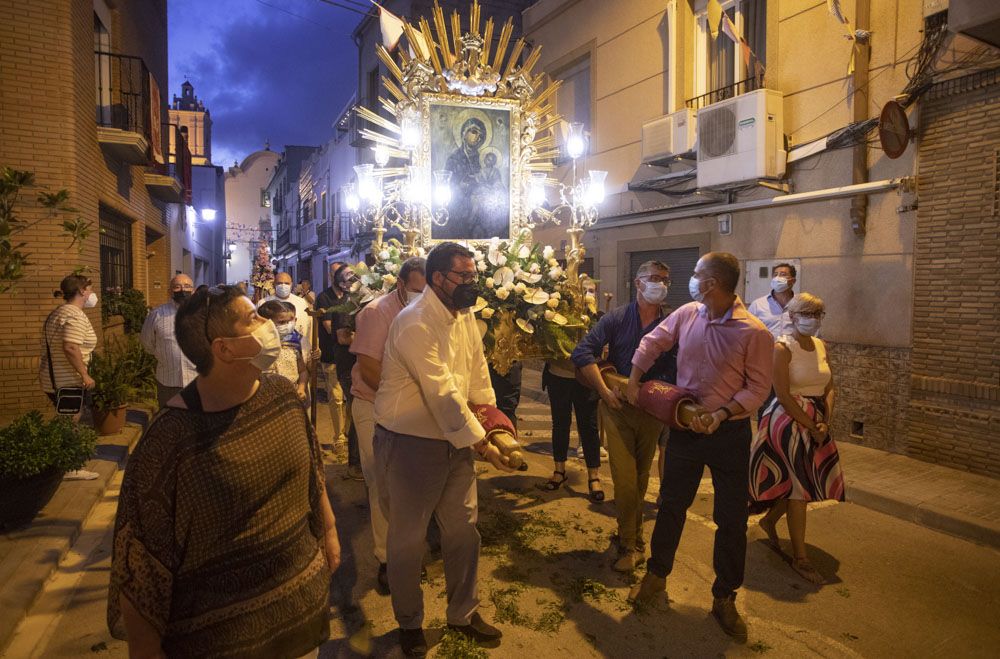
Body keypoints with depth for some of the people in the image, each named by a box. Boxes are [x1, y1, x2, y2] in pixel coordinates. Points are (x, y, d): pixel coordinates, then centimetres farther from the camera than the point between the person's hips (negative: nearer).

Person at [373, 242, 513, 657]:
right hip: (409, 445, -7)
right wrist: (482, 444, -20)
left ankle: (463, 612, 38)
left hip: (455, 441, 8)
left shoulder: (464, 315, 4)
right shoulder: (415, 324, -23)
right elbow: (443, 393, -25)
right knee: (407, 539, 11)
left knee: (463, 530, 16)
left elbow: (477, 371, 8)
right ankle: (409, 624, 33)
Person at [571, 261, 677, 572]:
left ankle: (628, 533, 35)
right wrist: (604, 391, -17)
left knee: (641, 477, 14)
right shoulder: (616, 318, -5)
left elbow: (676, 369, -1)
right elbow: (583, 353, -11)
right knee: (625, 479, -4)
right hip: (618, 406, -2)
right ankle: (632, 545, 12)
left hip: (652, 409, 2)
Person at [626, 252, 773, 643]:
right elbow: (653, 343, 12)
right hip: (684, 426, 4)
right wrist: (633, 381, 9)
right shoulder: (686, 315, -2)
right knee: (671, 503, 15)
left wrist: (721, 414, -23)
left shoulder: (754, 333, -16)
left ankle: (724, 598, 25)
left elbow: (758, 387, -13)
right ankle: (656, 574, 35)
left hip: (729, 432, -3)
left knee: (731, 518, 6)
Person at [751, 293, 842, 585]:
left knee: (809, 480, 13)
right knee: (799, 484, -3)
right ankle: (800, 558, 8)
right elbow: (783, 396, -18)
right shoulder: (783, 348, -13)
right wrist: (811, 427, -15)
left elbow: (829, 388, 11)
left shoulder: (821, 346, 9)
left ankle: (769, 520, 39)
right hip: (789, 420, -7)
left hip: (816, 421, 7)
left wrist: (826, 423, -3)